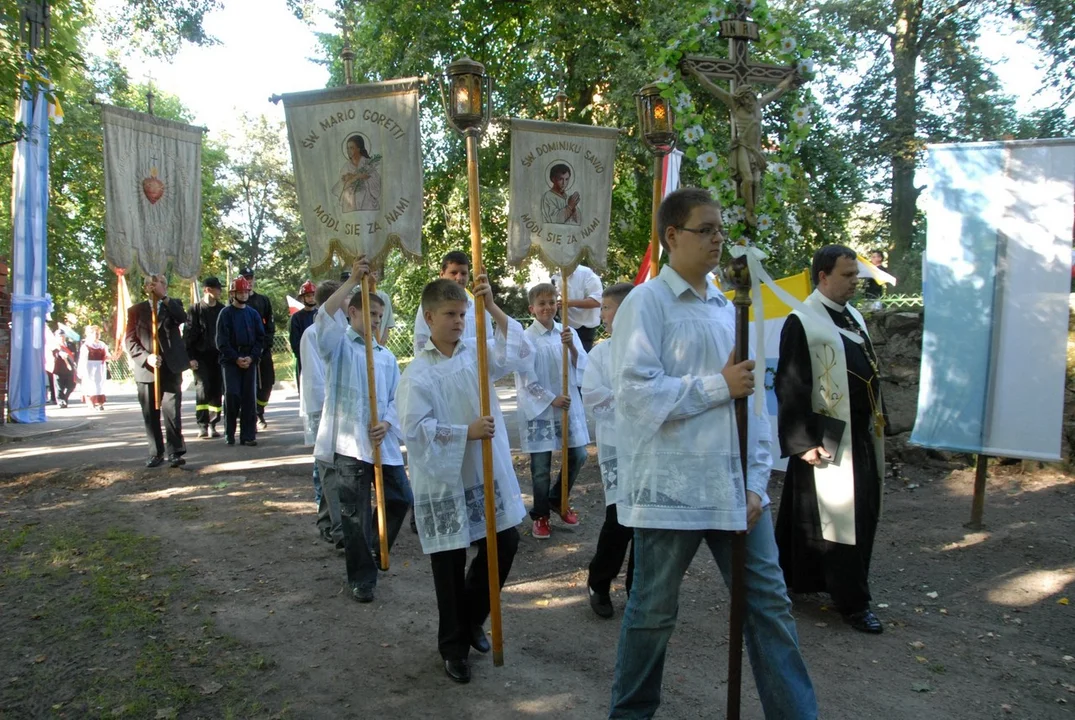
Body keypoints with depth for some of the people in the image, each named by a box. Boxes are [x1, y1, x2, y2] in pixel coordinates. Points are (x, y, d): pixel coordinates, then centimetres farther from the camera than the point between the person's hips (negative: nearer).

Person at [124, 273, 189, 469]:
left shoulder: (173, 304, 11)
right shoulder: (136, 310, 11)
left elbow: (182, 318, -12)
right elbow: (129, 340, 4)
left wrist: (164, 297, -16)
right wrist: (146, 357, -11)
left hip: (171, 368, -1)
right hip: (146, 370, 1)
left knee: (172, 412, -6)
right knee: (150, 414, 5)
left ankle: (175, 452, -1)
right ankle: (156, 453, 14)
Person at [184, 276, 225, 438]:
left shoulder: (223, 310, 8)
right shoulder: (196, 310, 1)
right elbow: (188, 335, -1)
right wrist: (190, 357, -8)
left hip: (218, 356, 3)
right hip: (201, 356, -3)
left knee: (217, 391, 2)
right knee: (202, 388, -9)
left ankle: (212, 425, 10)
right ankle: (202, 425, -4)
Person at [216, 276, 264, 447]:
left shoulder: (253, 314, 10)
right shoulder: (225, 313, 1)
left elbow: (260, 338, 8)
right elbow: (222, 341, -4)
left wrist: (252, 357, -6)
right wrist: (236, 358, -11)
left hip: (250, 361, 3)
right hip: (230, 361, -3)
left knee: (249, 398, 1)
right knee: (232, 395, -7)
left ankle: (248, 435, 5)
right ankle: (229, 434, 4)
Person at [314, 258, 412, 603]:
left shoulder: (387, 356, 15)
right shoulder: (338, 345, 2)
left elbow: (396, 398, 12)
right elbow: (325, 317, -19)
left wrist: (386, 423, -8)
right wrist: (353, 280, -22)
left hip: (383, 442, 5)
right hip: (345, 443, -5)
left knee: (401, 498, 11)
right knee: (354, 515, 1)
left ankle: (373, 553, 34)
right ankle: (362, 577, 17)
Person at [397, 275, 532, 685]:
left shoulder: (477, 353, 4)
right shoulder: (418, 372, -9)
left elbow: (518, 355, -11)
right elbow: (414, 429, -16)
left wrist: (493, 308, -18)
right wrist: (467, 432, -19)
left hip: (486, 473, 4)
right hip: (444, 481, -4)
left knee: (505, 544, 10)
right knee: (450, 564, 7)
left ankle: (471, 619, 35)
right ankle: (453, 646, 28)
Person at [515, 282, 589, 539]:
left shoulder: (567, 333, 3)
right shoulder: (526, 338, -9)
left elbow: (582, 367, -1)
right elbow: (526, 380, -9)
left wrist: (572, 347, -18)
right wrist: (551, 399, -13)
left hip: (569, 406, 4)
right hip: (540, 409, -4)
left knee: (577, 456, 11)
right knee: (541, 467, 4)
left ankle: (558, 500, 34)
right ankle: (540, 515, 23)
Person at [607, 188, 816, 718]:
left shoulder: (727, 309, 13)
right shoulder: (646, 303, -7)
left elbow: (753, 400, 11)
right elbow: (636, 391, -19)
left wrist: (756, 482, 4)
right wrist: (718, 386, -13)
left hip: (734, 488, 6)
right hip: (671, 490, -6)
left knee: (769, 603, 10)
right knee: (653, 611, 9)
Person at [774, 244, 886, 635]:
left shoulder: (854, 317, 13)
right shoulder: (802, 323, -12)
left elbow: (869, 373, 19)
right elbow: (790, 386, -15)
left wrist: (878, 423, 17)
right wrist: (804, 441, -18)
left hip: (861, 437, 9)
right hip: (827, 440, -9)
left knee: (862, 515, 14)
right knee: (836, 516, -2)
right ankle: (852, 600, 10)